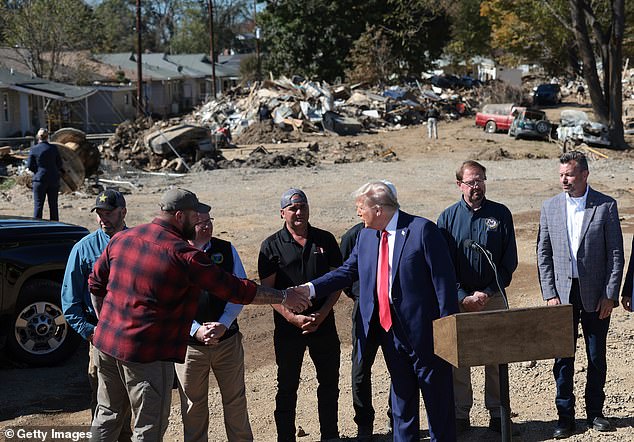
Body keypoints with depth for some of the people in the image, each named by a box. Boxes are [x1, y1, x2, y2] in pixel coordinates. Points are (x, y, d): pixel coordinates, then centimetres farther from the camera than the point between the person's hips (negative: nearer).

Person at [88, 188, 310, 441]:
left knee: (108, 414, 20)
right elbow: (235, 290, -13)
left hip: (105, 343, 7)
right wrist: (283, 298, -4)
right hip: (147, 353, -7)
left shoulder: (121, 239, 4)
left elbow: (96, 283, 14)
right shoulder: (183, 255, -15)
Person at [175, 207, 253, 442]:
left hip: (227, 340, 2)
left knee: (236, 400, 11)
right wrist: (196, 330, -16)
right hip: (189, 342, -2)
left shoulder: (226, 250, 0)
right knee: (193, 405, 11)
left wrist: (223, 324, -13)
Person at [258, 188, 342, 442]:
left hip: (323, 323, 3)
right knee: (287, 386, 7)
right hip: (288, 326, -2)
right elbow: (268, 289, -6)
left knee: (329, 383, 11)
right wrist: (292, 318, -16)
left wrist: (323, 313, -9)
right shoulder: (272, 246, -3)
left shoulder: (325, 240, 5)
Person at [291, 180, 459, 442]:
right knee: (401, 394, 18)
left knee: (437, 398, 6)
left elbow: (444, 279, -14)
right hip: (389, 330, 6)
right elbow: (347, 271, 11)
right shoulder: (365, 237, 8)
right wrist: (309, 289, -1)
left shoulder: (422, 230, -13)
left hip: (423, 330, -6)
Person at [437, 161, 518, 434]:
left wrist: (487, 293, -8)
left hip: (493, 297, 0)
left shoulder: (500, 214, 3)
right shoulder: (448, 217, 3)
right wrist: (463, 297, -9)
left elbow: (510, 260, 2)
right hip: (458, 298, 0)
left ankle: (497, 414, 14)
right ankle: (460, 415, 11)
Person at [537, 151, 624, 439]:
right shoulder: (550, 207, 4)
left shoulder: (606, 206, -3)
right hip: (563, 293, 1)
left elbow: (616, 254, -3)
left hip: (596, 295, -1)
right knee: (563, 357, 3)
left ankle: (594, 412, 24)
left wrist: (610, 295, -8)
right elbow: (543, 255, 5)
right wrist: (549, 294, -2)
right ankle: (565, 417, 12)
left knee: (597, 357, 9)